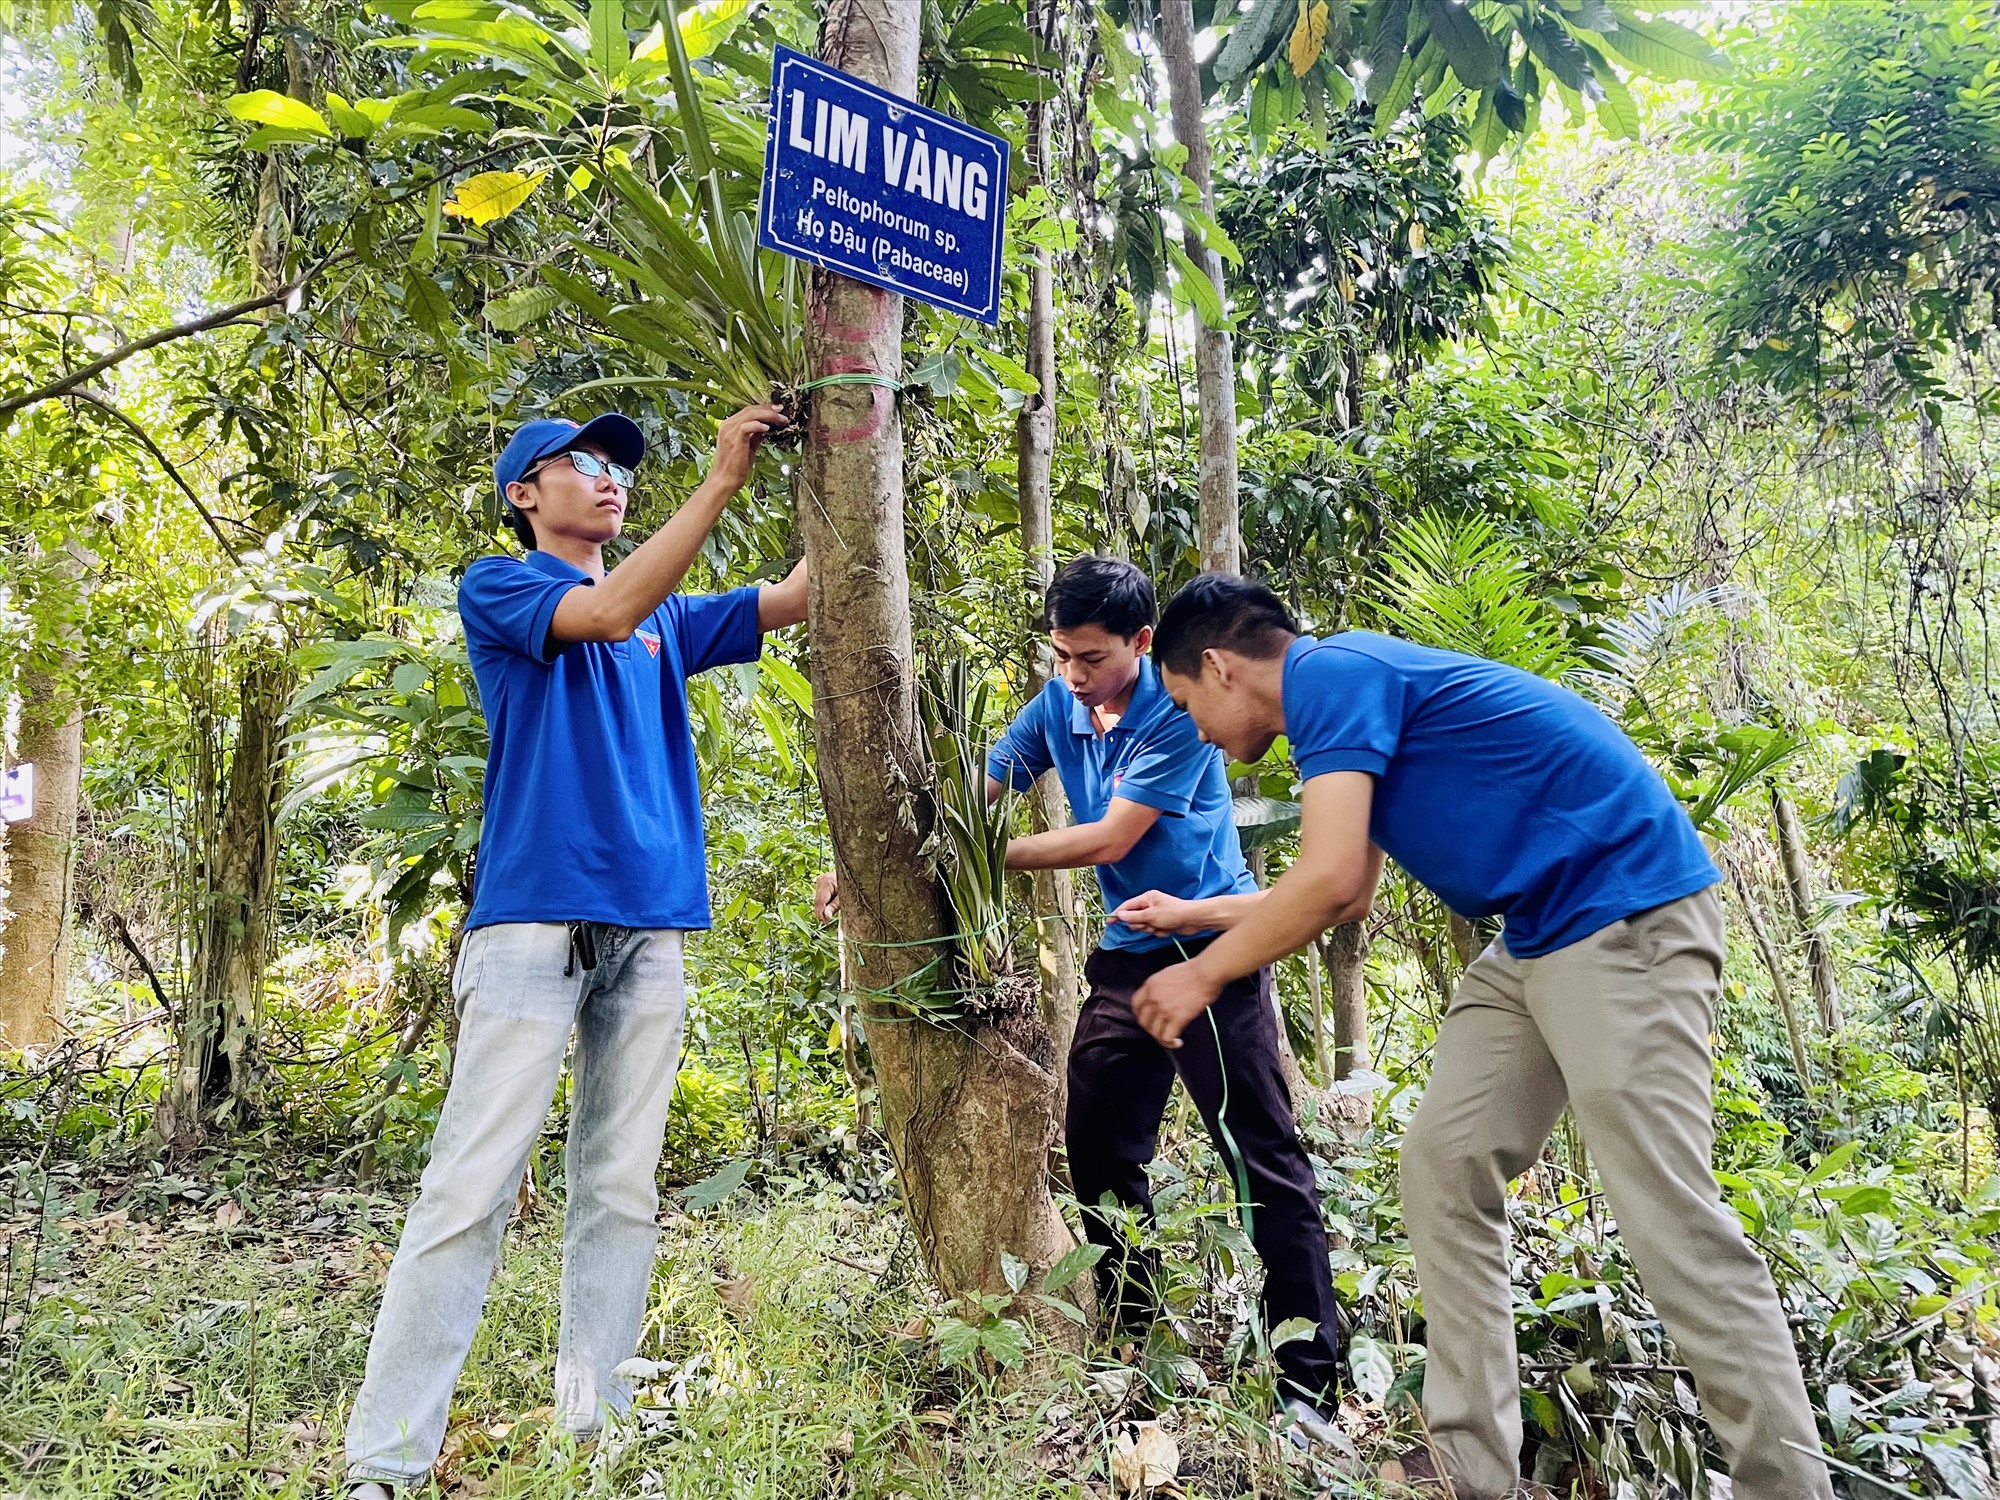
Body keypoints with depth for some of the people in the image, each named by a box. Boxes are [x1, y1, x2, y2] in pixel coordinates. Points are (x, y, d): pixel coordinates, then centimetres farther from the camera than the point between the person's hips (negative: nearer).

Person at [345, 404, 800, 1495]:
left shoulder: (667, 619, 22)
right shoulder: (496, 586, 7)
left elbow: (793, 598, 17)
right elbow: (608, 610, -12)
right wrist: (723, 478, -12)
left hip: (651, 926, 5)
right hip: (533, 917, -5)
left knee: (622, 1190, 5)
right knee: (472, 1187, -7)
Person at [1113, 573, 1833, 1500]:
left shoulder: (1328, 673, -13)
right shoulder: (1350, 693, 16)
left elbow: (1328, 879, -21)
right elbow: (1346, 894, 24)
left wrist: (1204, 974, -7)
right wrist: (1194, 914, 31)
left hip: (1624, 908, -10)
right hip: (1537, 934, 10)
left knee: (1669, 1215, -12)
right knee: (1443, 1173, 6)